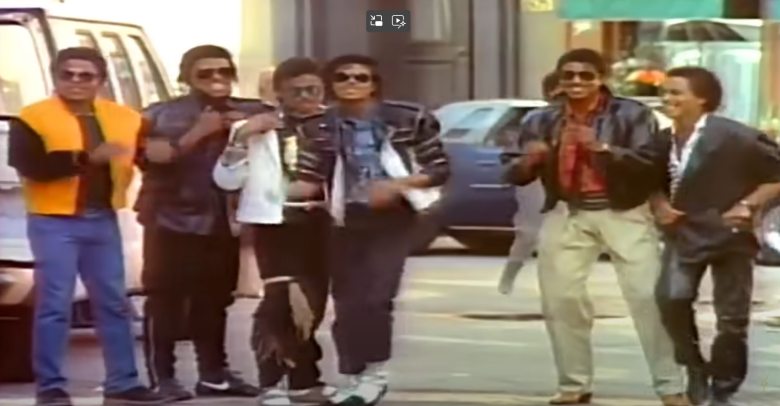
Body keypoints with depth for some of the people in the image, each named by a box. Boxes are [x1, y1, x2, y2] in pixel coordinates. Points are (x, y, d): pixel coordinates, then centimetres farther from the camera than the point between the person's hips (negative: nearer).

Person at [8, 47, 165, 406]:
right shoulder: (33, 118, -7)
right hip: (54, 221, -5)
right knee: (54, 304, -5)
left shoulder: (124, 118, 9)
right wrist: (87, 158, -26)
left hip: (103, 219, 5)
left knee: (113, 302, 9)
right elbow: (28, 166, -20)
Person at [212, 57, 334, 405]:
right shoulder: (257, 128, 0)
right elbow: (227, 180, -4)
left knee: (312, 303, 10)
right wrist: (240, 141, -16)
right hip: (276, 222, -4)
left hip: (320, 221, 4)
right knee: (280, 301, -13)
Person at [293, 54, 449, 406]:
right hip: (347, 221, 3)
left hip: (393, 218, -3)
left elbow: (440, 170, -1)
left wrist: (396, 184, -16)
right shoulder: (321, 128, 1)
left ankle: (375, 373, 1)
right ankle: (355, 377, 17)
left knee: (375, 297, -15)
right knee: (346, 303, 4)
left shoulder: (408, 120, -4)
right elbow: (310, 181, -4)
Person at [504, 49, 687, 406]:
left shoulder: (631, 114, -4)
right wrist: (528, 161, -16)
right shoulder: (543, 121, 7)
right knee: (560, 300, 4)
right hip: (567, 215, 4)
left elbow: (650, 163, -15)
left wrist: (603, 148, -26)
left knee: (649, 297, -8)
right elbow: (516, 174, 8)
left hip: (624, 214, -4)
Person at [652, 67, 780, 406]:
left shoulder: (736, 138, -17)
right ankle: (695, 368, 5)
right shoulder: (664, 140, 1)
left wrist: (749, 204, -16)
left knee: (732, 319, 2)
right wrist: (660, 204, 1)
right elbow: (655, 181, 20)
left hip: (728, 235, -3)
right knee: (671, 299, -18)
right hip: (684, 233, 3)